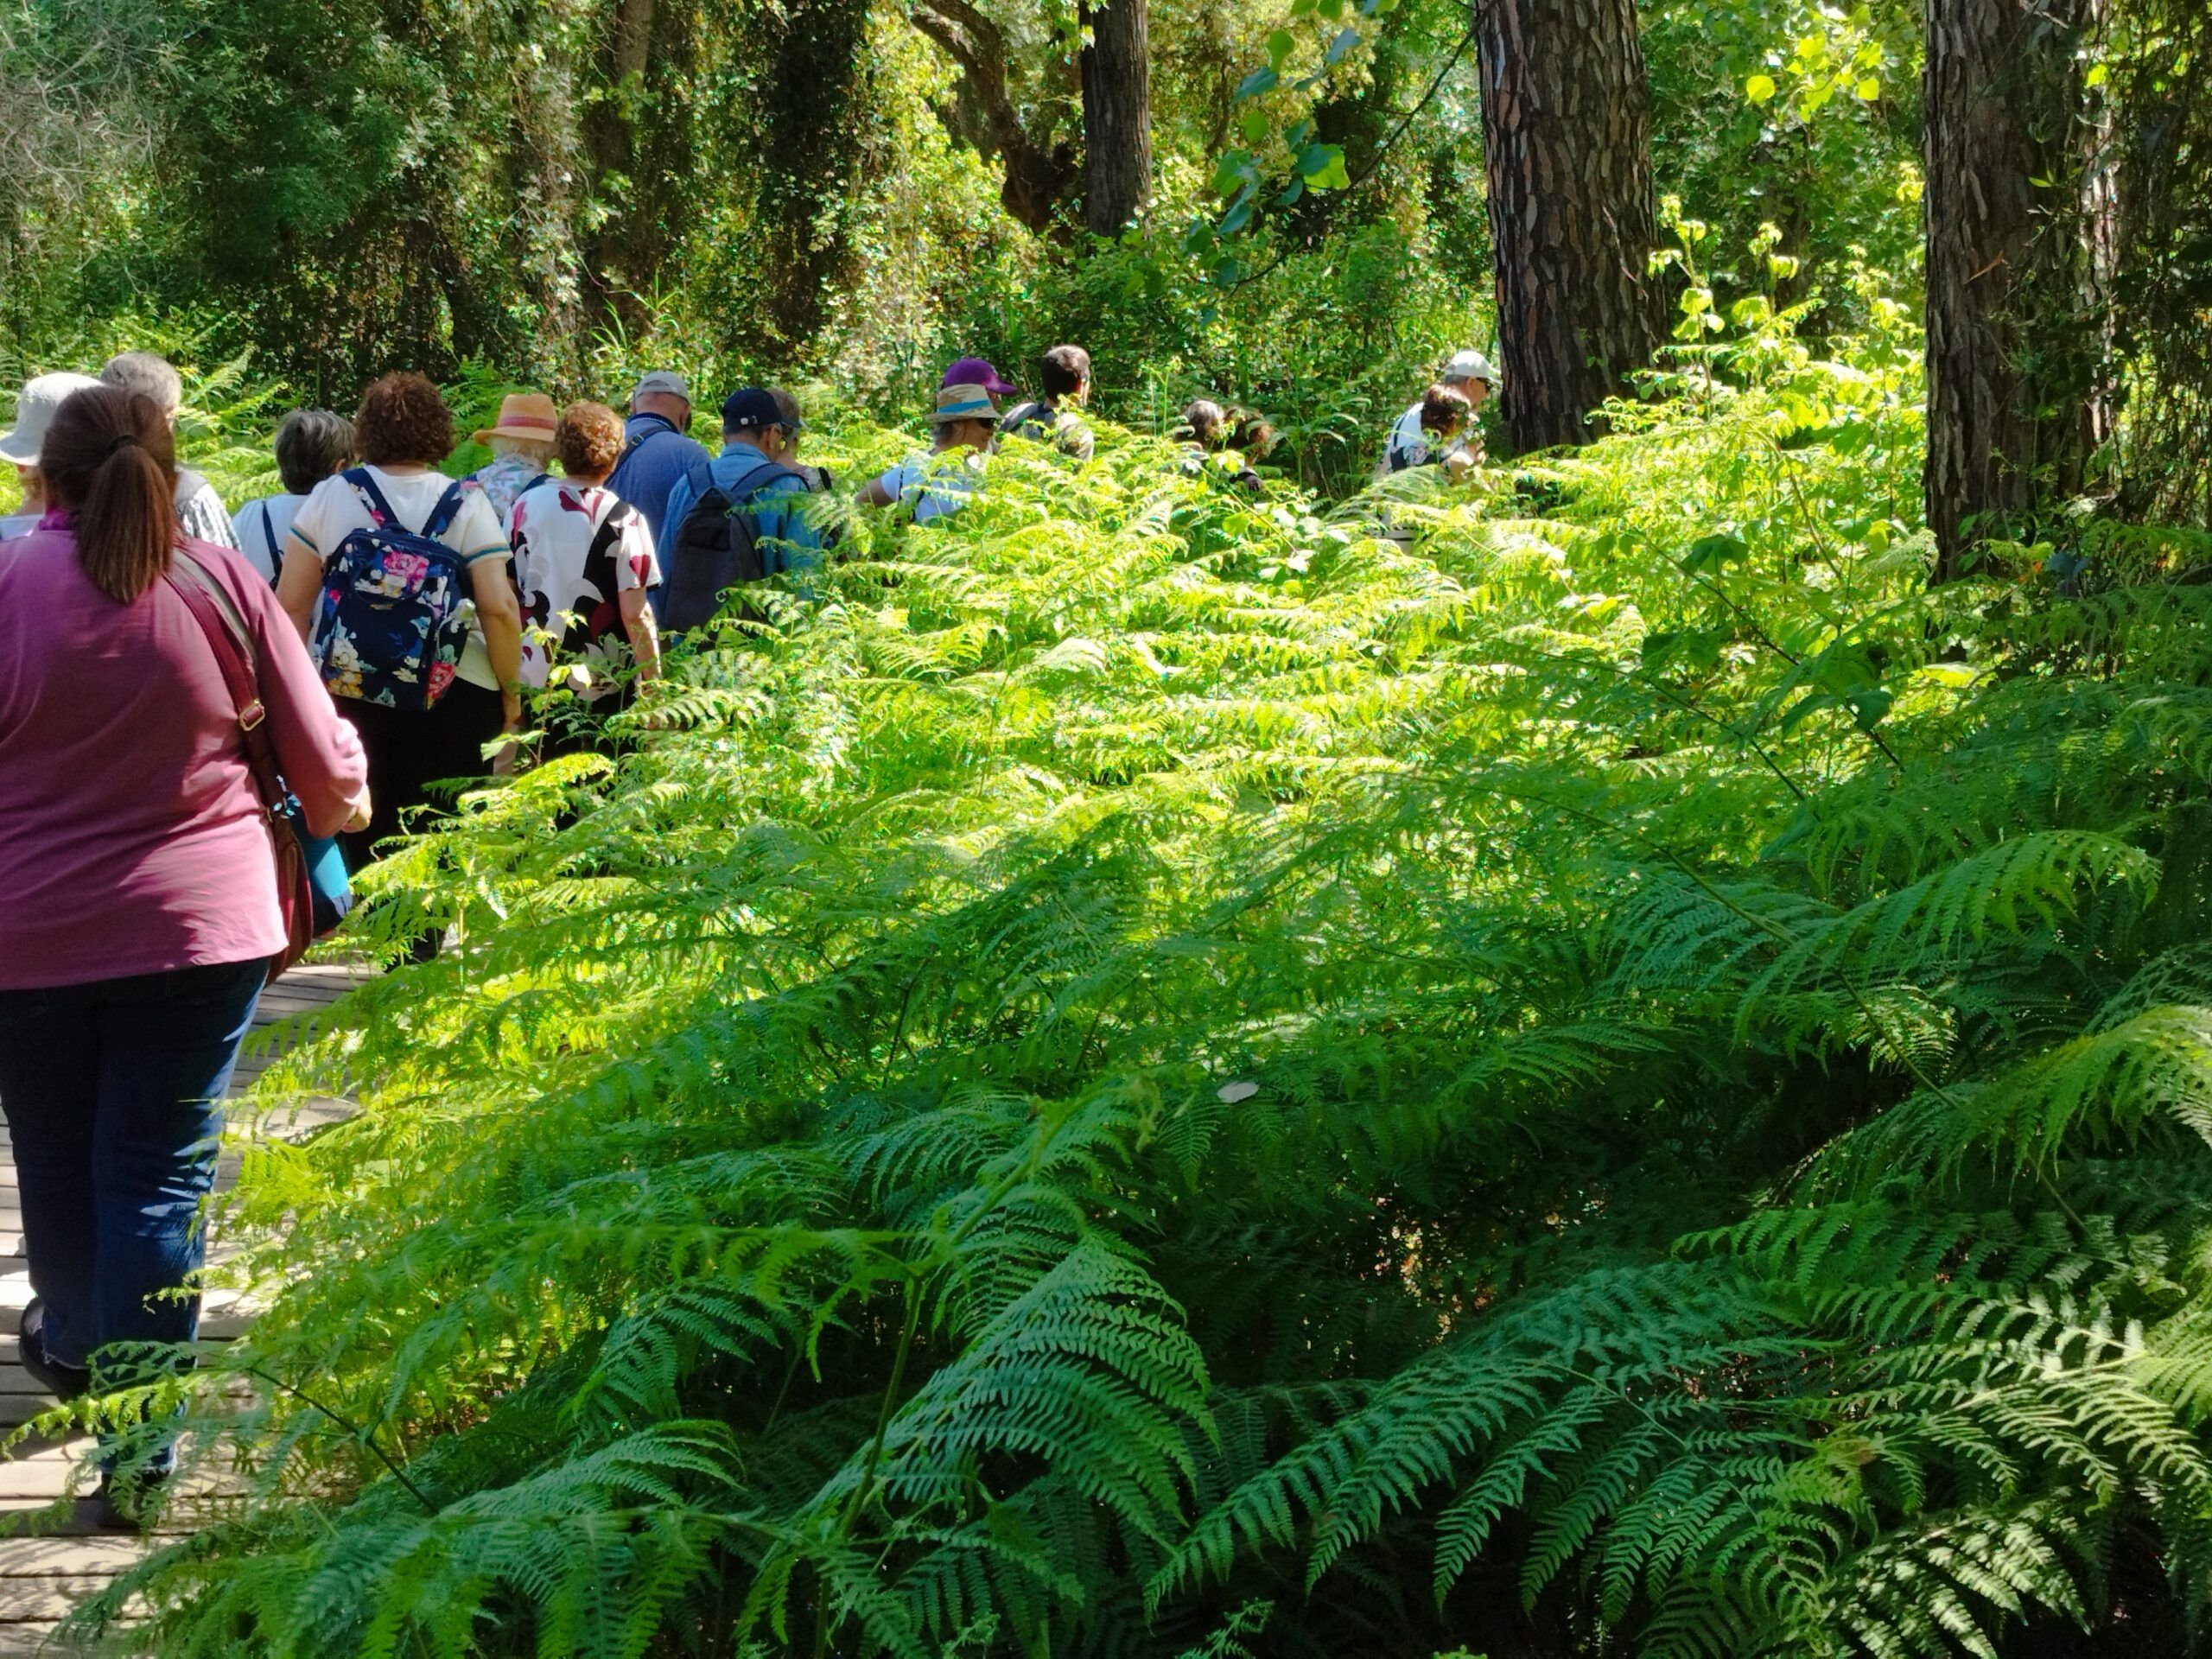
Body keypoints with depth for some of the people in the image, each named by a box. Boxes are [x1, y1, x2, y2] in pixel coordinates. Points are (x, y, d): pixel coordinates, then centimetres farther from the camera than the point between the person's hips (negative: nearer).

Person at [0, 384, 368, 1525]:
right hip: (201, 926, 0)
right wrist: (338, 807, 23)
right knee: (161, 1173, 5)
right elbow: (319, 754, 1)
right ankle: (136, 1449, 2)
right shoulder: (219, 579, -5)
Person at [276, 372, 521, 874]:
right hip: (455, 699, -2)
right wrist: (511, 693, 1)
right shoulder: (466, 504, -4)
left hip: (348, 695, 2)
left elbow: (291, 606, 0)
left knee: (360, 848, 9)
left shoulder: (327, 498, 1)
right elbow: (499, 608, -11)